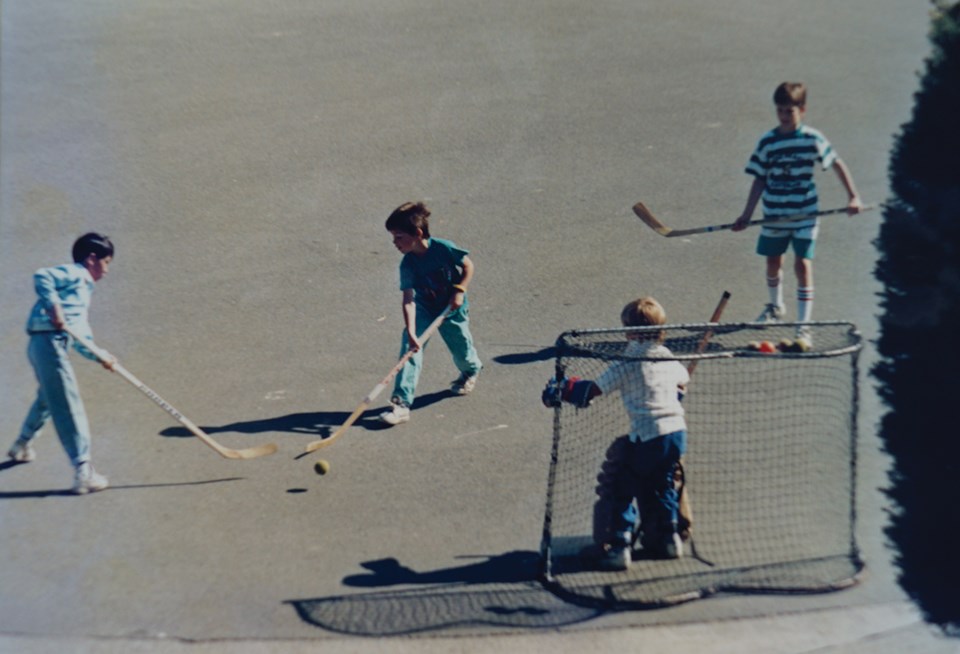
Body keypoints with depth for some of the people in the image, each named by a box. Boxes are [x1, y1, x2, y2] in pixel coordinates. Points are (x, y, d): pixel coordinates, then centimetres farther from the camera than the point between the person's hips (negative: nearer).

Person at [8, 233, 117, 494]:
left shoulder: (83, 288, 25)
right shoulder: (74, 273, -1)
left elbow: (81, 336, 20)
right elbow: (42, 276, -20)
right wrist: (54, 306, -26)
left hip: (48, 344, 11)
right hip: (49, 340, -11)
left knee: (49, 398, 31)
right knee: (69, 406, -13)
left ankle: (22, 445, 52)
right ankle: (83, 472, -15)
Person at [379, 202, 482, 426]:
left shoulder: (443, 248, -26)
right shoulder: (407, 265, -21)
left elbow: (468, 265, -9)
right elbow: (408, 300, -26)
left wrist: (459, 290, -20)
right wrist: (411, 332, -36)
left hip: (452, 309, -1)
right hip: (424, 309, 1)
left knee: (461, 348, 14)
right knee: (410, 347, -16)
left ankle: (471, 370, 53)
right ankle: (402, 402, -17)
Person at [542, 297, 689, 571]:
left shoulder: (627, 364, -7)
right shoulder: (669, 359, 11)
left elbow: (593, 390, -5)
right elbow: (683, 382, 31)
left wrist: (561, 390, 7)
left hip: (648, 438, -7)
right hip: (678, 432, 7)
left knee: (619, 485, 5)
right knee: (659, 486, 26)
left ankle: (617, 545, 1)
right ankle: (666, 538, 32)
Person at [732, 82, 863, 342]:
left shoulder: (812, 138, -8)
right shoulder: (767, 142, -3)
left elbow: (837, 164, 2)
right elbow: (760, 180, 2)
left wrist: (853, 196, -4)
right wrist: (747, 214, -1)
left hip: (805, 214, -3)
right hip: (774, 215, 3)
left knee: (803, 265, -8)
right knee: (773, 263, 16)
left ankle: (804, 326, -1)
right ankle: (775, 307, 44)